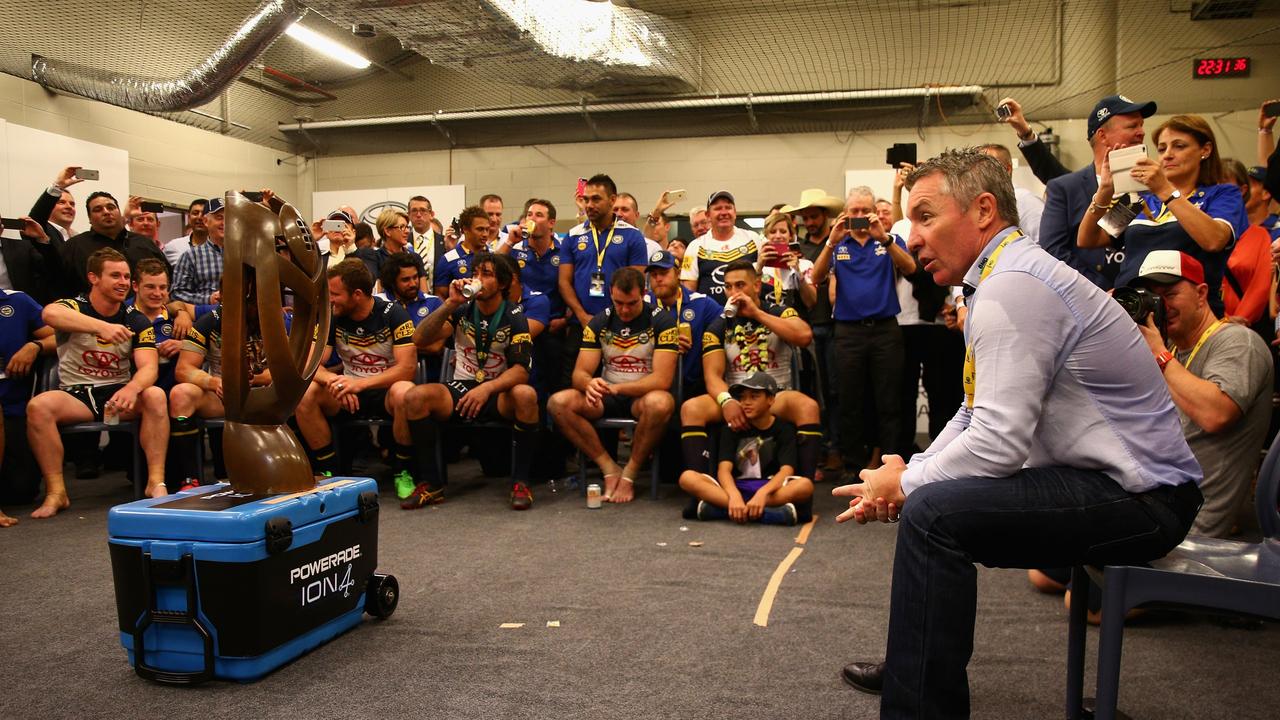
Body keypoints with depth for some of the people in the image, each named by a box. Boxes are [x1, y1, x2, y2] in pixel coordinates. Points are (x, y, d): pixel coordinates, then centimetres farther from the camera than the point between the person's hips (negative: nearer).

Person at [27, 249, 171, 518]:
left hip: (119, 394, 2)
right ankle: (56, 491, -22)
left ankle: (156, 482, -27)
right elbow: (50, 314, -31)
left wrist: (132, 388, -34)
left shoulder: (136, 321, 4)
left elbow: (148, 367, -10)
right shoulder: (74, 307, -4)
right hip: (76, 395, -1)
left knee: (155, 395, -28)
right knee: (38, 405, -31)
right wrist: (102, 327, -46)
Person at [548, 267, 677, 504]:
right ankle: (610, 469, -15)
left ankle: (630, 474, -18)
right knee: (558, 403, -23)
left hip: (643, 396, -4)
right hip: (606, 397, 4)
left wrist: (617, 388, -29)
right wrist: (589, 384, -28)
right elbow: (580, 373, -2)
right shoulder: (599, 323, 3)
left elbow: (662, 379, -17)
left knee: (659, 403, -39)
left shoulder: (661, 321, -9)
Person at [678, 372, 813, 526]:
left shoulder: (784, 429, 0)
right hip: (735, 488, 1)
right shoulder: (733, 427, 3)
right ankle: (768, 512, -37)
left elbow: (786, 470, -15)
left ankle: (720, 507, -33)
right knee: (687, 478, -24)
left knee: (805, 485, -33)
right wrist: (734, 496, -33)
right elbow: (724, 469, -10)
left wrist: (762, 493, -35)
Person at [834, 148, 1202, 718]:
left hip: (1138, 498, -11)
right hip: (1116, 480, 11)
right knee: (928, 491, 17)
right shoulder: (1005, 277, 11)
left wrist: (903, 484, -11)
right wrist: (907, 476, 1)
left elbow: (997, 442, -26)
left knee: (932, 513, -24)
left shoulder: (1012, 286, -21)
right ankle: (916, 664, 32)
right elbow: (974, 417, 14)